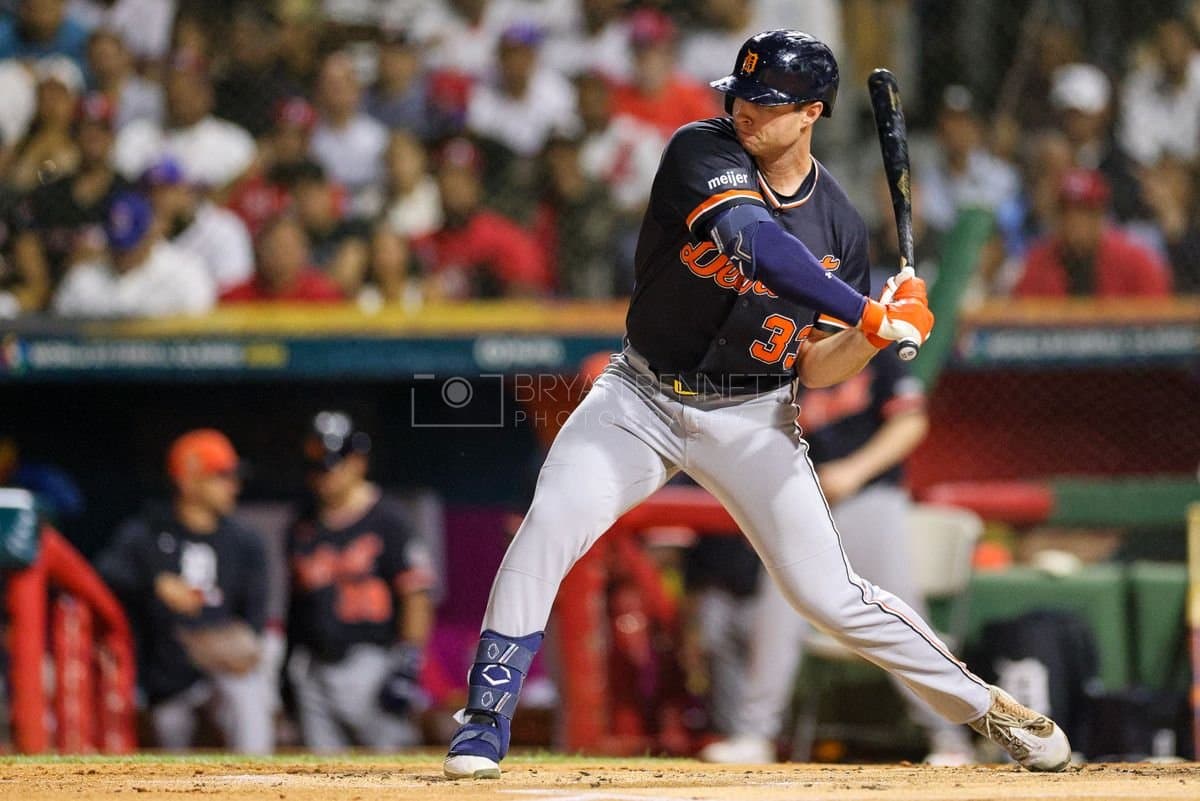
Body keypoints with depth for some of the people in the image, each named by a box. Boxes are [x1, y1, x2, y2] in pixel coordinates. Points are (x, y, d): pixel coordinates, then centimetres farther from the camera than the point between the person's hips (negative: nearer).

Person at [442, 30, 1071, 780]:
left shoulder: (841, 227, -5)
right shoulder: (705, 151, -15)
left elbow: (816, 370, -2)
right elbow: (753, 240, -34)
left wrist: (872, 337, -23)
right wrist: (872, 315, -37)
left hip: (751, 419, 1)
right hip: (644, 398, -1)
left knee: (829, 595, -3)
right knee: (548, 528, -23)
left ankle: (987, 708, 14)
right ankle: (485, 722, -13)